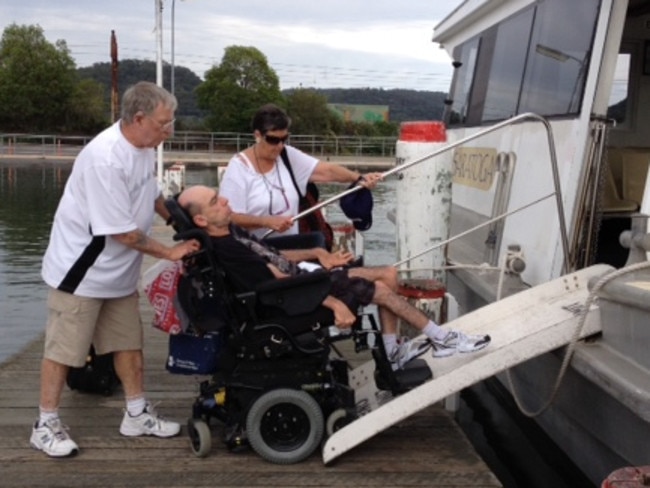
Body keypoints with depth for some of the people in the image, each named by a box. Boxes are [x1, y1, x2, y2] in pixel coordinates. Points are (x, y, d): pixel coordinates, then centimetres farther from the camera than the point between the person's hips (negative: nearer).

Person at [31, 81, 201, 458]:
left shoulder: (144, 147, -1)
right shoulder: (105, 160, -29)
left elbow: (151, 195, 18)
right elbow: (123, 232, -25)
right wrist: (169, 252, -15)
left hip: (119, 272, 9)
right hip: (81, 271, -9)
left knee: (129, 342, 14)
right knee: (64, 349, 2)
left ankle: (138, 414, 26)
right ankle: (46, 425, 16)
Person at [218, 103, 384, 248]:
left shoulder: (289, 156, 7)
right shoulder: (238, 167, -6)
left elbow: (326, 171, -3)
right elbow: (230, 217, -11)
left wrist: (359, 178, -19)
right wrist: (267, 221, -23)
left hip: (289, 244, 5)